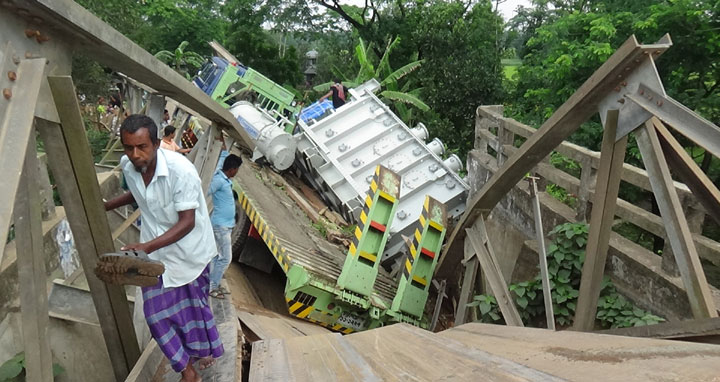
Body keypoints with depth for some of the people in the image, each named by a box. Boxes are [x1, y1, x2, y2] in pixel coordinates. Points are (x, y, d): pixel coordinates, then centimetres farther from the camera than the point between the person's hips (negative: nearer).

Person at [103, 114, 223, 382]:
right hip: (154, 252, 5)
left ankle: (206, 350, 46)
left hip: (188, 250, -5)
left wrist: (147, 246, -40)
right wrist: (106, 207, 7)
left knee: (194, 306, 15)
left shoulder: (181, 171, -31)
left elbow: (187, 222, -29)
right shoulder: (127, 166, -11)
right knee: (157, 313, 7)